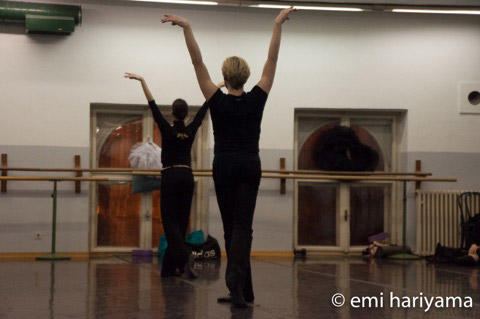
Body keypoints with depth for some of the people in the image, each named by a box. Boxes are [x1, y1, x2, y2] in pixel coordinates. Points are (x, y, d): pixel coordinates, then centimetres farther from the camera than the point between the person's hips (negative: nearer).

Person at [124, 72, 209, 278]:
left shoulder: (167, 130, -8)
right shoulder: (191, 130, 1)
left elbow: (153, 106, -11)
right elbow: (204, 109, 9)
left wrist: (142, 81, -11)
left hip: (170, 177, -4)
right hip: (187, 177, 4)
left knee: (170, 221, -4)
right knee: (181, 221, 8)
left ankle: (184, 256, -29)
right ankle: (170, 267, 11)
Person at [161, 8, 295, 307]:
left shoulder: (218, 101, -8)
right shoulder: (256, 100, -5)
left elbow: (197, 62, -12)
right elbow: (272, 60, -2)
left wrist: (186, 27, -14)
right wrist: (279, 23, 0)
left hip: (224, 166, 0)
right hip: (250, 166, 1)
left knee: (231, 226, 8)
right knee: (242, 226, -3)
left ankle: (243, 290, 10)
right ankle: (236, 280, -24)